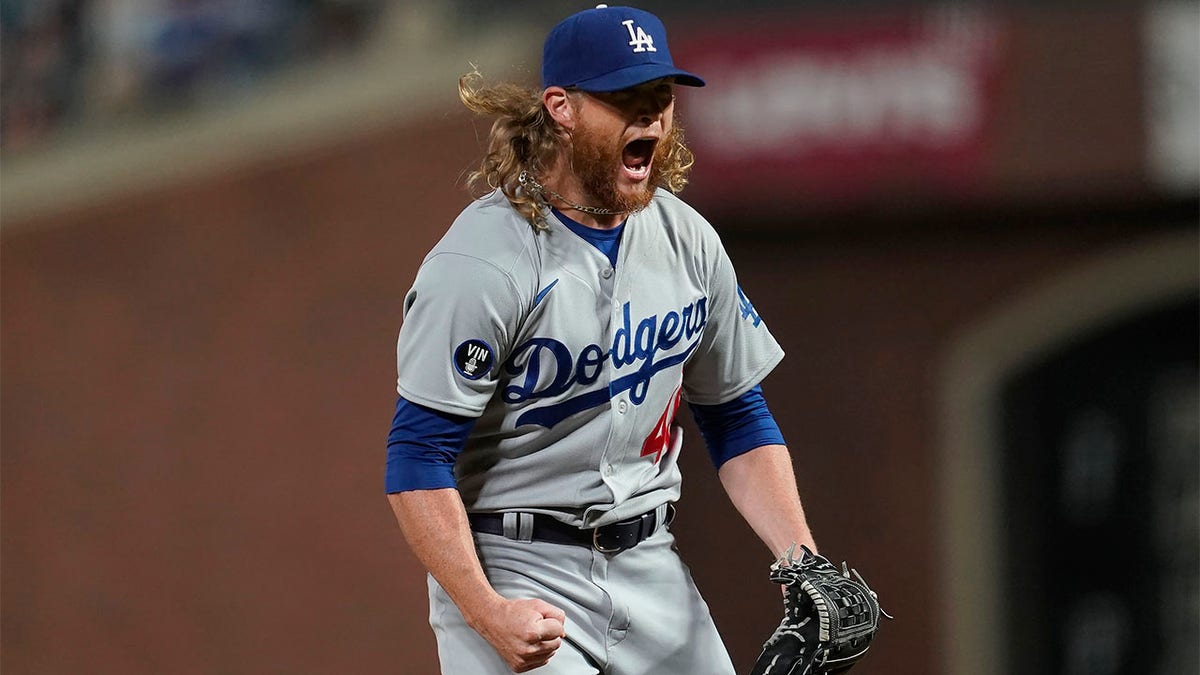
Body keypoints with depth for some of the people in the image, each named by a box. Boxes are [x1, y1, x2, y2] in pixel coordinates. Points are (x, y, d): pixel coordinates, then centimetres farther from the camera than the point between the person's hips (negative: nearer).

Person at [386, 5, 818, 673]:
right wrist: (488, 613, -26)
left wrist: (804, 566, 2)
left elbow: (741, 422, 15)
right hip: (511, 567, -6)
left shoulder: (689, 241, 6)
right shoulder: (485, 261, -15)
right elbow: (418, 464, -16)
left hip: (650, 562, 6)